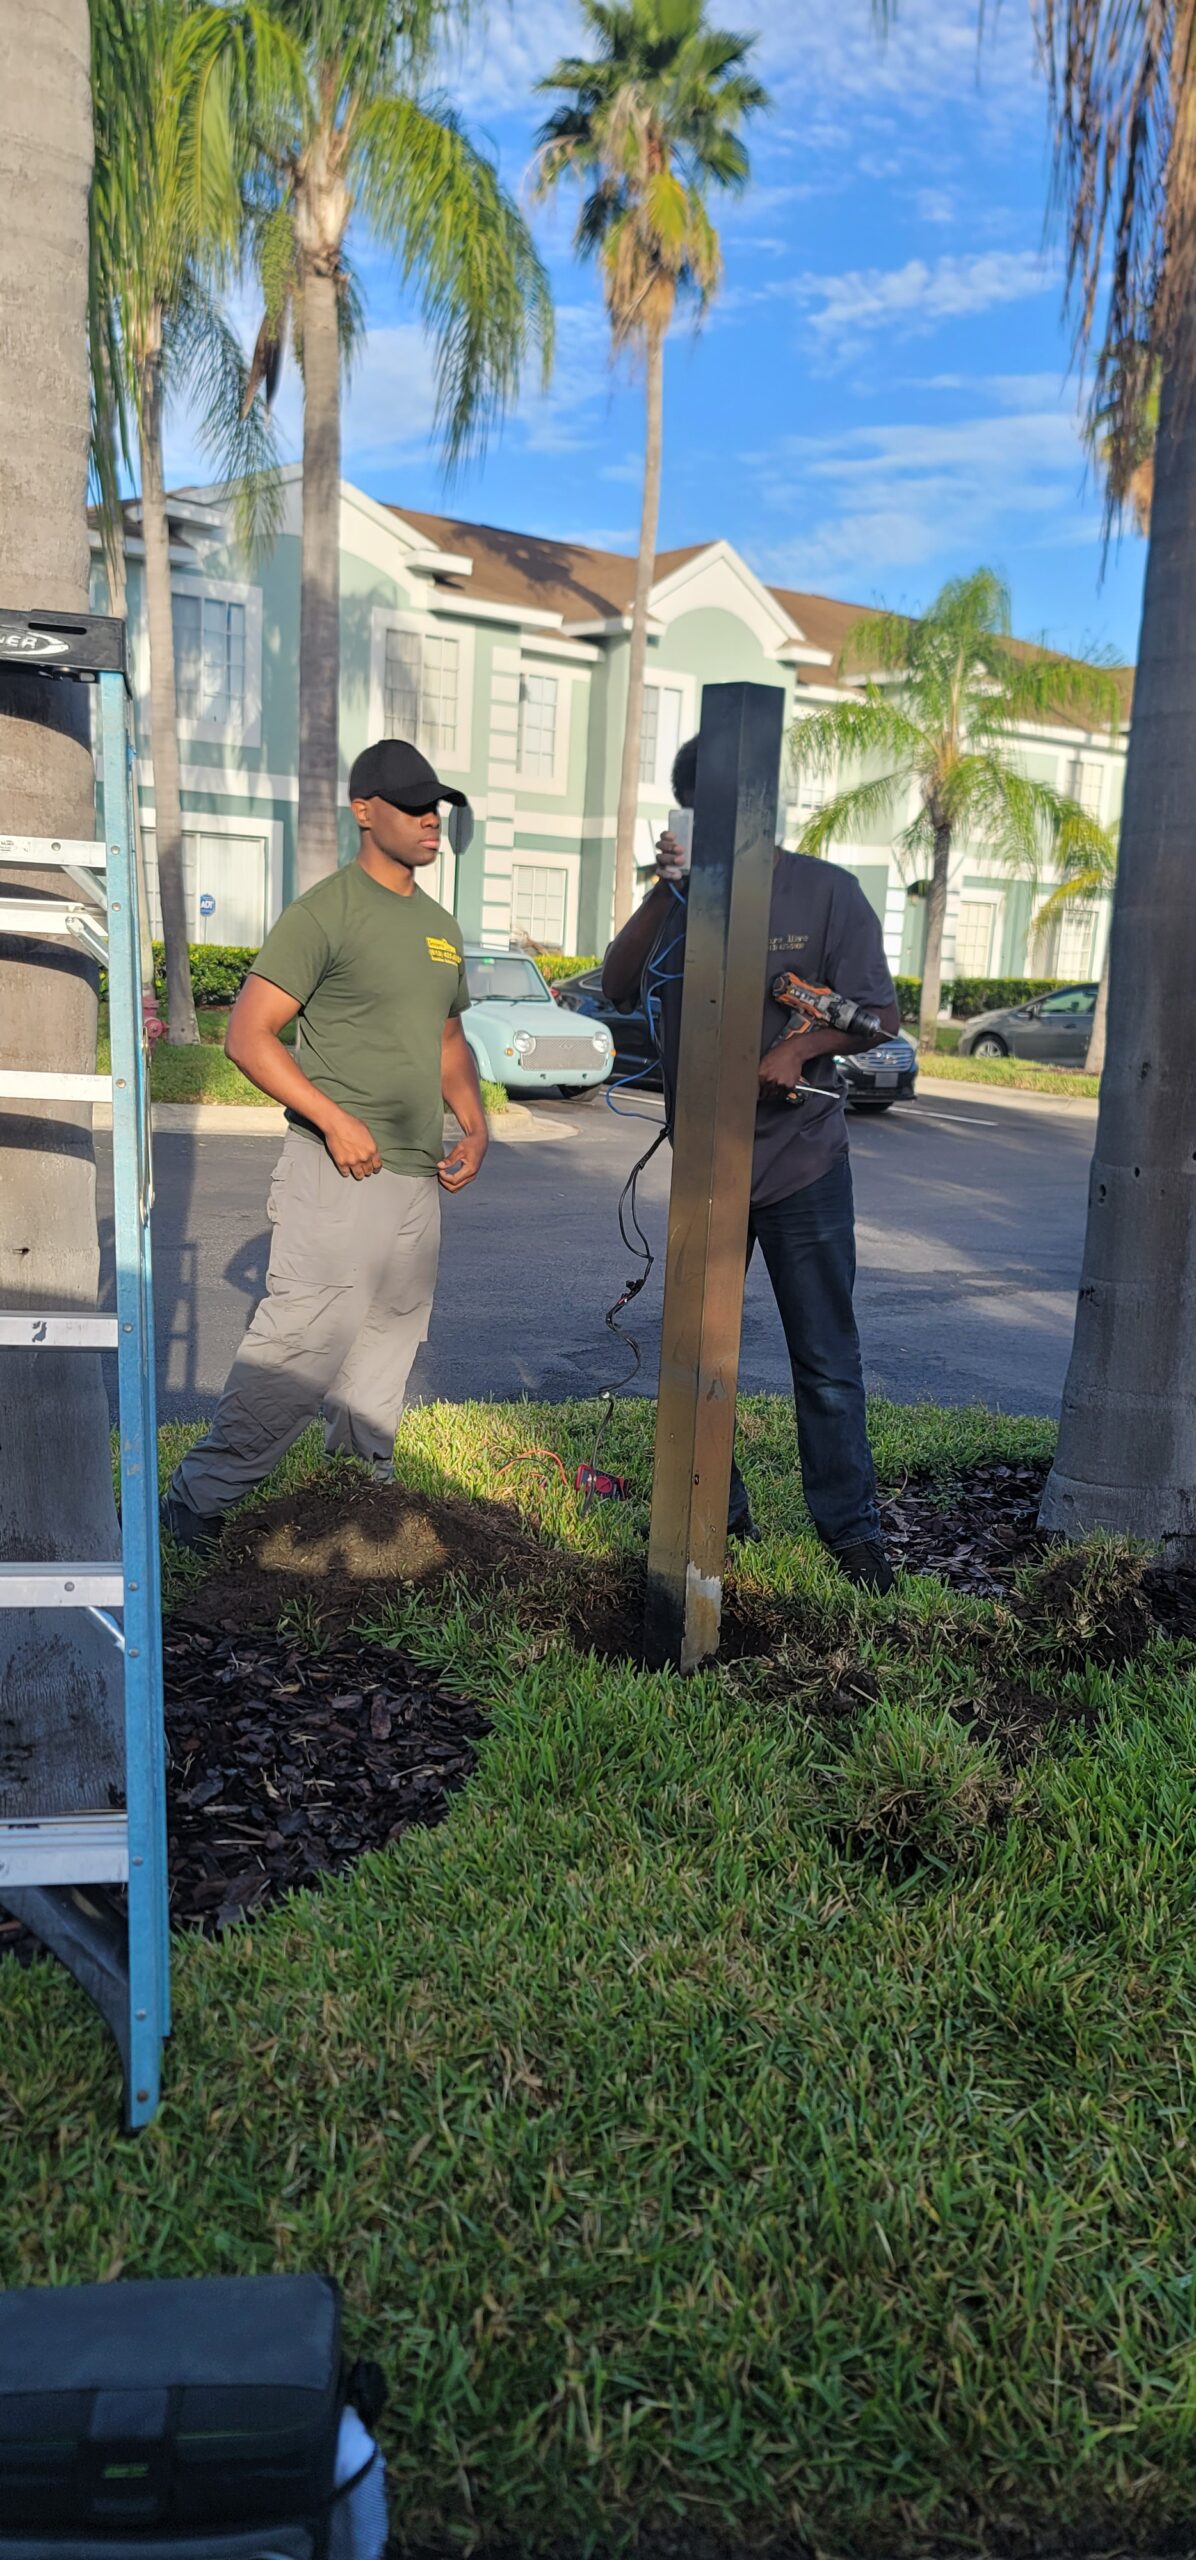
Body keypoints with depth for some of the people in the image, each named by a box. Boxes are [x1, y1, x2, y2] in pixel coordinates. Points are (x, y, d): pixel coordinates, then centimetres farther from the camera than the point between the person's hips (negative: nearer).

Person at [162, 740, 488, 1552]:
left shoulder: (441, 927, 16)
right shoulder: (324, 912, -9)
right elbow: (249, 1035, -13)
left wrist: (475, 1125, 9)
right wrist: (336, 1119, -21)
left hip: (419, 1180, 8)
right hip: (340, 1175, -8)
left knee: (385, 1358, 16)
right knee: (302, 1347, -10)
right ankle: (201, 1501, 4)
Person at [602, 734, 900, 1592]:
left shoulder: (825, 891, -5)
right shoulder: (682, 896, 6)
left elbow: (879, 1011, -7)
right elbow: (618, 986, -6)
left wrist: (800, 1048, -25)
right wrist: (661, 890, -17)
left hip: (803, 1164, -4)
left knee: (827, 1359, 2)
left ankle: (851, 1523, 14)